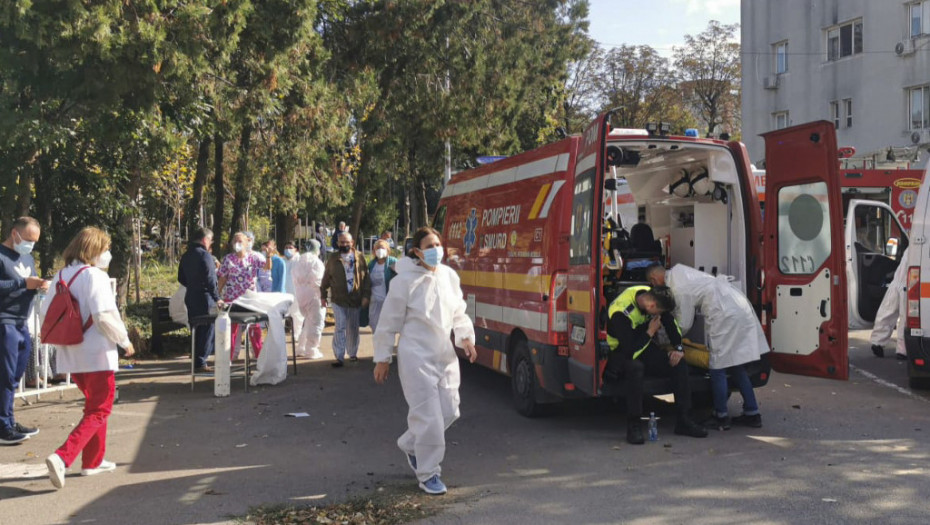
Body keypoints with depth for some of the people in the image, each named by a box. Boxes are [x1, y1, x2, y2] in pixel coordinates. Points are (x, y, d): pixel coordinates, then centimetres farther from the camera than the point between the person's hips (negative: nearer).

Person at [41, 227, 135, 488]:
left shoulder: (62, 275, 7)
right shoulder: (94, 275, -15)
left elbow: (46, 310, 10)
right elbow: (104, 316, -24)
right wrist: (124, 340, -11)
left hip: (71, 354, 8)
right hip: (97, 354, -8)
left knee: (94, 405, 23)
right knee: (99, 411, 0)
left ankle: (93, 461, 26)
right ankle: (62, 457, -16)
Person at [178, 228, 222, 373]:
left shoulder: (186, 255, 12)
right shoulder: (204, 255, -14)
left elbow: (181, 278, 18)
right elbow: (210, 279, -20)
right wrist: (217, 298, -15)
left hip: (191, 298, 8)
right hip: (204, 298, -8)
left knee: (196, 331, 15)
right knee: (207, 331, -2)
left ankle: (197, 361, 20)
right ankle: (201, 363, -2)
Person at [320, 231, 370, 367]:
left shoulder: (359, 257, 2)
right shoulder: (333, 258, 3)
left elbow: (366, 277, 1)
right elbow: (326, 278, 9)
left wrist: (366, 295, -4)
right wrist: (323, 295, 8)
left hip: (355, 299, 1)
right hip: (338, 299, -1)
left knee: (353, 328, 12)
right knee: (340, 328, -7)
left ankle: (352, 353, 27)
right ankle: (339, 357, -5)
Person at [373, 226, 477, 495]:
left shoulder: (449, 276, 5)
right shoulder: (405, 281, -12)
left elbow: (459, 313, 18)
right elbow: (389, 322, -7)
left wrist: (465, 338, 4)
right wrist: (382, 359, -4)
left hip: (445, 355, 7)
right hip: (416, 358, -7)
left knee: (449, 412, 11)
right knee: (429, 416, -6)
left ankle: (409, 444, 35)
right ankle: (428, 475, 11)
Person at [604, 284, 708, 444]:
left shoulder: (652, 296, -12)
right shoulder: (621, 313, -34)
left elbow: (670, 322, 5)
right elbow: (630, 351, -35)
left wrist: (678, 348, -4)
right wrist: (650, 332, -25)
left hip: (644, 346, 7)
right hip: (621, 351, -7)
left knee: (679, 363, -12)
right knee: (635, 368, -40)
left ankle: (683, 420, -4)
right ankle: (633, 426, -31)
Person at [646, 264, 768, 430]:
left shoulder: (679, 289, -14)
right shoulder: (677, 270, 11)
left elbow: (684, 324, -5)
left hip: (726, 315, -10)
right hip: (740, 307, 10)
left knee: (718, 368, -1)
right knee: (736, 367, 14)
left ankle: (721, 418, 6)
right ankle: (752, 413, 18)